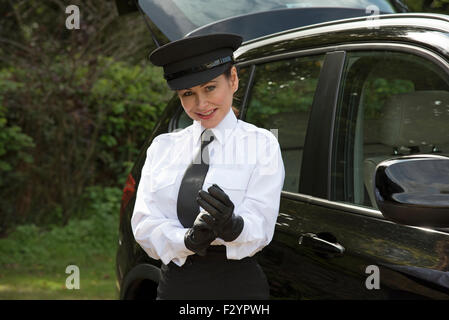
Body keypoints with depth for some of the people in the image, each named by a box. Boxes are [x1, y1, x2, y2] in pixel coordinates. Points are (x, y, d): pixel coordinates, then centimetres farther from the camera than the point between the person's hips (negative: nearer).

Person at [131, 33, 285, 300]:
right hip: (174, 284, 3)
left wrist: (232, 226, -32)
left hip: (238, 286, -2)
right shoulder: (162, 147, 10)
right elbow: (144, 223, 0)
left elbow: (259, 227, -10)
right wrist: (186, 240, -18)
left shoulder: (261, 145, 1)